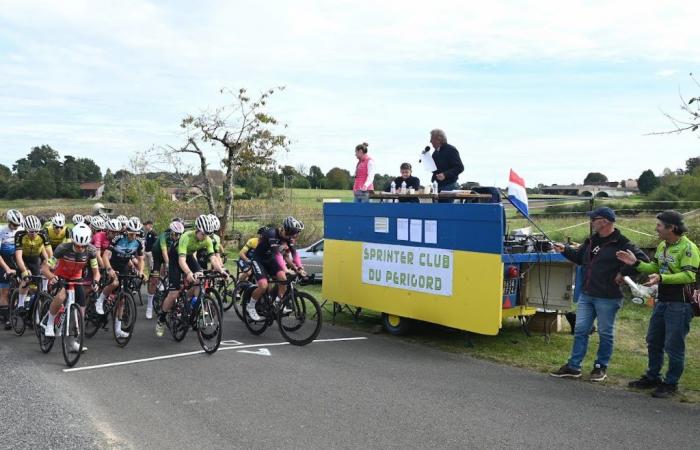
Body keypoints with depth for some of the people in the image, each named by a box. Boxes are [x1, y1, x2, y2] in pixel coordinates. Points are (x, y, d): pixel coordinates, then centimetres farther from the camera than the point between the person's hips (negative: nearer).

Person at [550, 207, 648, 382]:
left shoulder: (621, 243, -13)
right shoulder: (592, 240, 10)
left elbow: (642, 260, -18)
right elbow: (579, 257, 24)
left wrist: (623, 273, -18)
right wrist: (565, 250, 10)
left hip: (608, 298, -7)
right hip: (586, 295, 7)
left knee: (606, 333, 8)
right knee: (580, 330, 8)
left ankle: (601, 367, 22)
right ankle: (573, 367, 14)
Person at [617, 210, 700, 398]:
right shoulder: (662, 246, 9)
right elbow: (655, 268, 17)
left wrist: (662, 278, -33)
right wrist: (636, 263, 2)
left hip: (680, 304, -9)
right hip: (662, 301, 9)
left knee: (674, 346, 1)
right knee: (653, 342, 17)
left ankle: (671, 383, 15)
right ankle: (652, 377, 31)